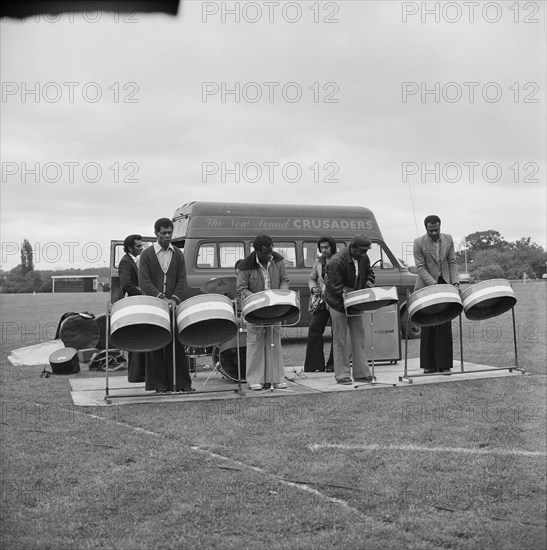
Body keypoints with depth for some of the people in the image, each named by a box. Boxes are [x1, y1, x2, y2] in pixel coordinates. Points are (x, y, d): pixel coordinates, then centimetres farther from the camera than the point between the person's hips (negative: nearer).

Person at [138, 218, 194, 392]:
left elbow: (182, 281, 4)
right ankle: (159, 385, 7)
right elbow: (144, 282, -7)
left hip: (173, 305, 2)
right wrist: (161, 298, -19)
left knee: (177, 345, 3)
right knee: (155, 347, 1)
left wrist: (174, 299, -13)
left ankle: (181, 383, 8)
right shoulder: (147, 255, 3)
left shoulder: (178, 255, 11)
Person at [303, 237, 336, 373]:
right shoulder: (319, 261, 14)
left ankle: (333, 364, 11)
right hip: (320, 300, 4)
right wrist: (313, 288, -4)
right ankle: (314, 364, 3)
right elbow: (311, 279, 17)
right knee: (314, 329, -3)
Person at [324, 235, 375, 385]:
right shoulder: (337, 262, -24)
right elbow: (336, 286, -24)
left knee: (359, 336, 6)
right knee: (340, 339, -2)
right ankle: (342, 375, 5)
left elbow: (369, 272, 15)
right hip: (338, 303, -7)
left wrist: (369, 283, -6)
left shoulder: (363, 258, -1)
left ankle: (361, 373, 12)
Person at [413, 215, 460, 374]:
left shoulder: (448, 239, 3)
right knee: (428, 328, 0)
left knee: (445, 327, -1)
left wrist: (455, 282, -8)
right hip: (426, 287, -2)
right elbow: (421, 268, -12)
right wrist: (434, 285, -23)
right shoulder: (419, 243, -8)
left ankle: (444, 364, 4)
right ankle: (429, 365, 7)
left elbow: (452, 263, 5)